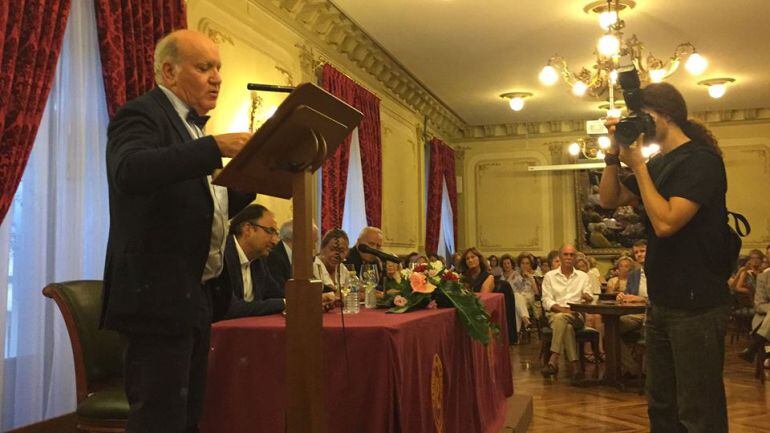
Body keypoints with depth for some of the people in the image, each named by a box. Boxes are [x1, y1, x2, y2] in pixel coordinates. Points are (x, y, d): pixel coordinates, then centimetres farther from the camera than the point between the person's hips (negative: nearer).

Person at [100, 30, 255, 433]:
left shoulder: (192, 127, 19)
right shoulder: (141, 114, -8)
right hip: (159, 296, -9)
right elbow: (129, 172, -30)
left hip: (193, 296, 9)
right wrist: (215, 146, -34)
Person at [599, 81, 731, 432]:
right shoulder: (658, 164, 12)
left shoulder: (701, 160, -14)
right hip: (662, 302, 9)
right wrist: (614, 154, 1)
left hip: (697, 305, -9)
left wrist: (638, 166, -16)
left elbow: (666, 222, -24)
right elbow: (609, 200, 14)